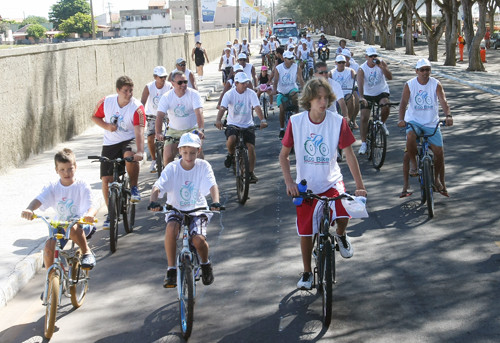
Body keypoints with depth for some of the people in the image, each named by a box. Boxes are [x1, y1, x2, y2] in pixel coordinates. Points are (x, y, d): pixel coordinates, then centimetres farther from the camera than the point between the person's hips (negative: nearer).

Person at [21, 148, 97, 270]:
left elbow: (91, 206, -21)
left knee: (71, 227, -38)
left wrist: (90, 215, -47)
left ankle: (87, 252, -18)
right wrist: (29, 209, -42)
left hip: (81, 225, -4)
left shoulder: (82, 186, -10)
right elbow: (38, 200, -18)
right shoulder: (52, 187, -2)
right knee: (48, 246, -17)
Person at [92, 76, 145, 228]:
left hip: (129, 140, -3)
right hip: (110, 143, 3)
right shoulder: (106, 102, -8)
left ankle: (134, 188, -14)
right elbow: (95, 117, 8)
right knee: (106, 179, -2)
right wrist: (106, 126, -13)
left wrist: (140, 151, -42)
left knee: (130, 156, -39)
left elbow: (139, 131, -27)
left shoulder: (137, 107, -18)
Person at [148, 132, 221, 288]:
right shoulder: (172, 168, -7)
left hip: (197, 210, 0)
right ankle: (171, 270, -19)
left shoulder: (203, 166, -5)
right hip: (176, 209, 0)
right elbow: (157, 187, -17)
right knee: (171, 228, -33)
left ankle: (205, 264, 11)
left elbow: (213, 185, -17)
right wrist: (153, 202, -38)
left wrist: (216, 202, -37)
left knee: (198, 239, -25)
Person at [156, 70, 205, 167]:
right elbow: (160, 115, -19)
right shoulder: (166, 97, -9)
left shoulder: (194, 94, -12)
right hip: (174, 131, 1)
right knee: (167, 157, -13)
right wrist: (158, 133, -35)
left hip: (192, 130, -1)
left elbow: (199, 112, -24)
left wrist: (201, 130, -41)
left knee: (198, 152, -21)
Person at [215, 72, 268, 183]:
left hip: (247, 125, 1)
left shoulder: (251, 93, -5)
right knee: (231, 139, -32)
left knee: (251, 147, -13)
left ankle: (251, 173, 4)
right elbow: (222, 108, -21)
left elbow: (257, 107, -17)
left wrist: (262, 120, -35)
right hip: (233, 124, -1)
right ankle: (231, 154, 3)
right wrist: (218, 120, -41)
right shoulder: (229, 94, -8)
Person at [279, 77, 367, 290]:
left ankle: (340, 235, 10)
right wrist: (289, 182, -12)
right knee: (306, 231, 7)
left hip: (332, 182, -1)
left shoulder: (338, 122, -11)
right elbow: (284, 155, 0)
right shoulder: (296, 122, -9)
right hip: (306, 185, 1)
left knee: (343, 216, -27)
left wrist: (359, 186, -13)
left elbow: (349, 155, -7)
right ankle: (307, 273, 30)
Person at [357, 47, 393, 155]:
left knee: (386, 107, -32)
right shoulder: (362, 69, -15)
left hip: (382, 92, 0)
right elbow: (360, 83, -30)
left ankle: (382, 123, 0)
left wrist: (382, 67, -33)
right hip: (368, 94, 0)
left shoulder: (381, 63, -9)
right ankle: (363, 143, 0)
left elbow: (390, 77, -19)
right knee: (364, 118, -9)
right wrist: (361, 97, -47)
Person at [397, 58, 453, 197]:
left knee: (439, 152, -2)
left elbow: (443, 100, -17)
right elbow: (403, 102, -15)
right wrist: (401, 119, -32)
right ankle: (413, 162, -8)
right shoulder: (409, 85, -4)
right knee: (410, 137, -35)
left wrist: (448, 115, -35)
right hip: (414, 121, -1)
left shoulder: (436, 84, -4)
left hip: (431, 123, 1)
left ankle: (438, 180, 20)